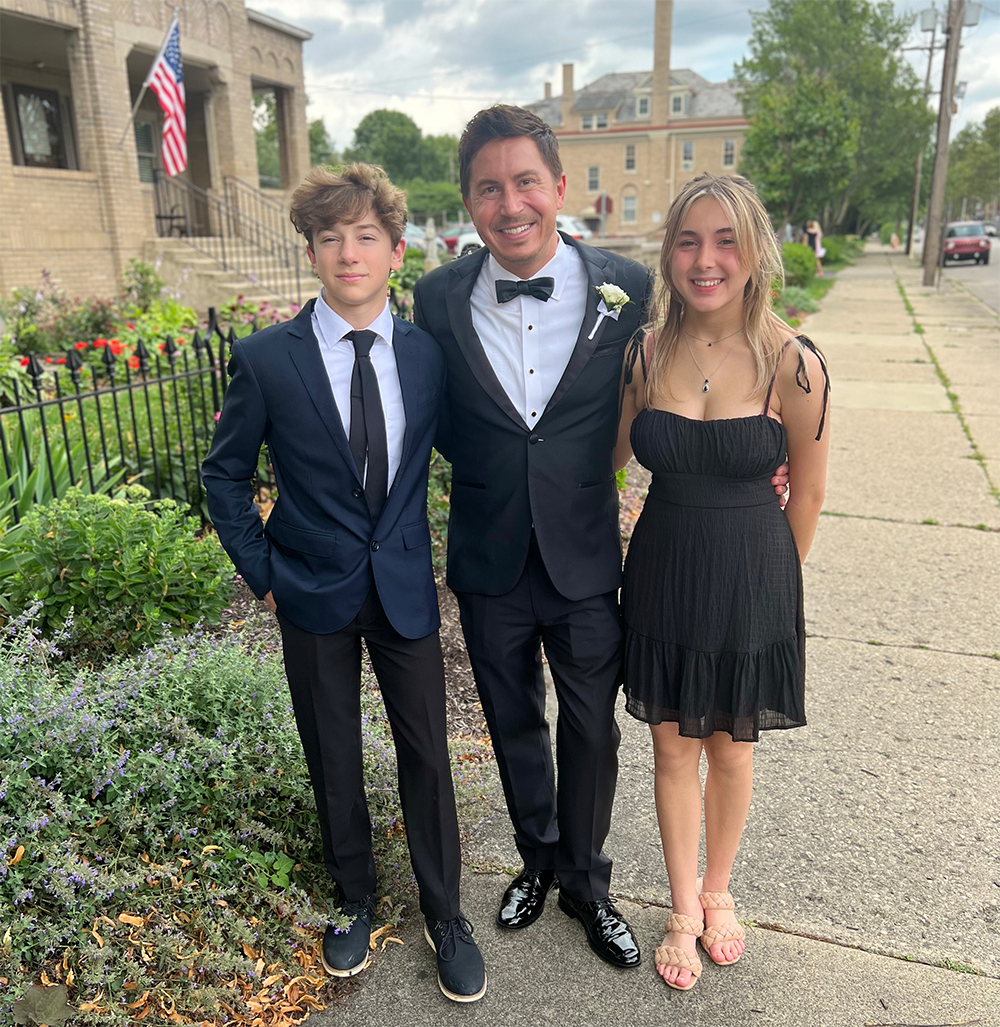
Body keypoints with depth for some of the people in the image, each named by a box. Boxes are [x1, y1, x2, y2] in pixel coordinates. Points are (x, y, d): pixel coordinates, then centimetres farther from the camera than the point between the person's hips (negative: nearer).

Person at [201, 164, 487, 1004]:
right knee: (334, 758, 15)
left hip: (406, 587, 1)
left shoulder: (429, 353, -4)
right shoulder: (266, 359, -10)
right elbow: (226, 471, 2)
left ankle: (444, 915, 32)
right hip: (314, 594, -1)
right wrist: (261, 571, -2)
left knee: (427, 754, 10)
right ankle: (356, 900, 41)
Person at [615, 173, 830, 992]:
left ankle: (718, 891, 44)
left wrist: (771, 579, 7)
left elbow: (807, 493, -1)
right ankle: (684, 909, 37)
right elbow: (615, 455, 9)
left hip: (752, 581, -2)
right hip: (664, 575, 2)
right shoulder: (646, 355, -7)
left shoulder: (793, 364, -15)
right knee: (673, 747, 14)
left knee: (730, 749, 17)